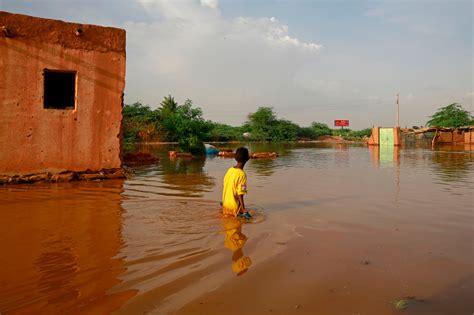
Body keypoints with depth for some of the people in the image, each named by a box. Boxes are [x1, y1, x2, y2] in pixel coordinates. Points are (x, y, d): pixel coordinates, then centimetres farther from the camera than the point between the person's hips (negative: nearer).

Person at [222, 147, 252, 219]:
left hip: (226, 204, 8)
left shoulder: (230, 170, 0)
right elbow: (240, 194, -23)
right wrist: (244, 210, -20)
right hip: (234, 206, -7)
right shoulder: (242, 174, -20)